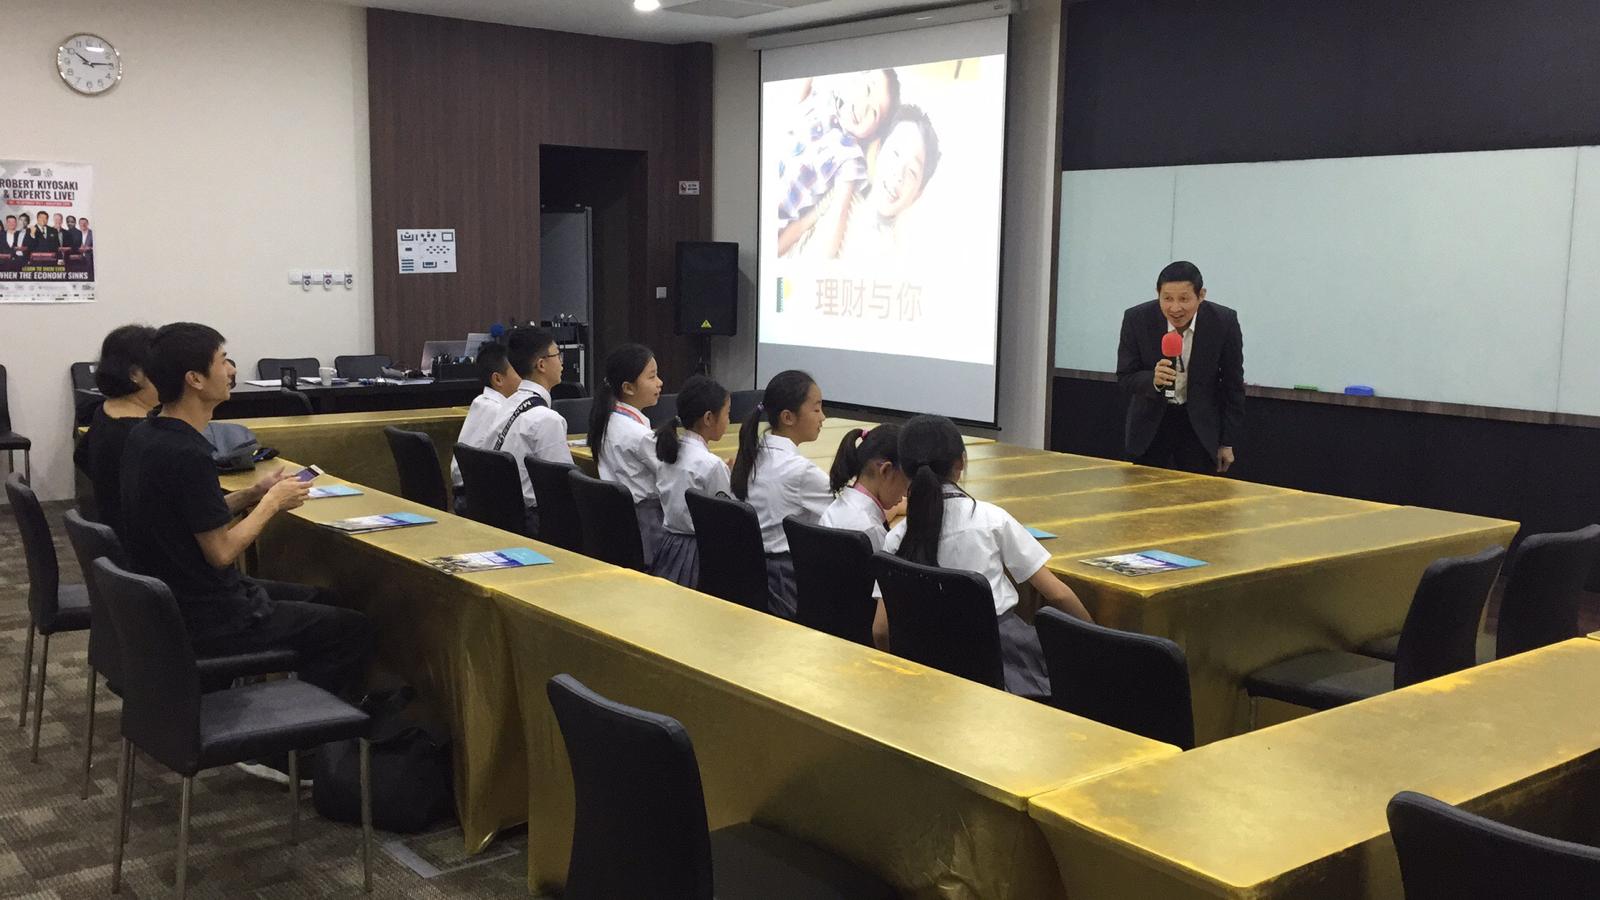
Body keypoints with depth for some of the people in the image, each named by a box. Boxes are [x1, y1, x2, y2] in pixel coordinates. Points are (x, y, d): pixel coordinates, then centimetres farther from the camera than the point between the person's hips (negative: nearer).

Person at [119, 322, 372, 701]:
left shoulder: (145, 435, 3)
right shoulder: (188, 456, -27)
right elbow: (221, 551, -22)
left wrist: (252, 494, 3)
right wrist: (272, 502, -9)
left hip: (170, 598, 10)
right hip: (206, 621, -10)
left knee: (318, 599, 25)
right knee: (352, 629, 1)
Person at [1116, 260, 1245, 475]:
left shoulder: (1224, 321, -15)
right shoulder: (1136, 319, -16)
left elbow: (1233, 385, -4)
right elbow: (1125, 378, -10)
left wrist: (1228, 442, -1)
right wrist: (1153, 380, -32)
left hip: (1200, 424, 0)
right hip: (1151, 423, 1)